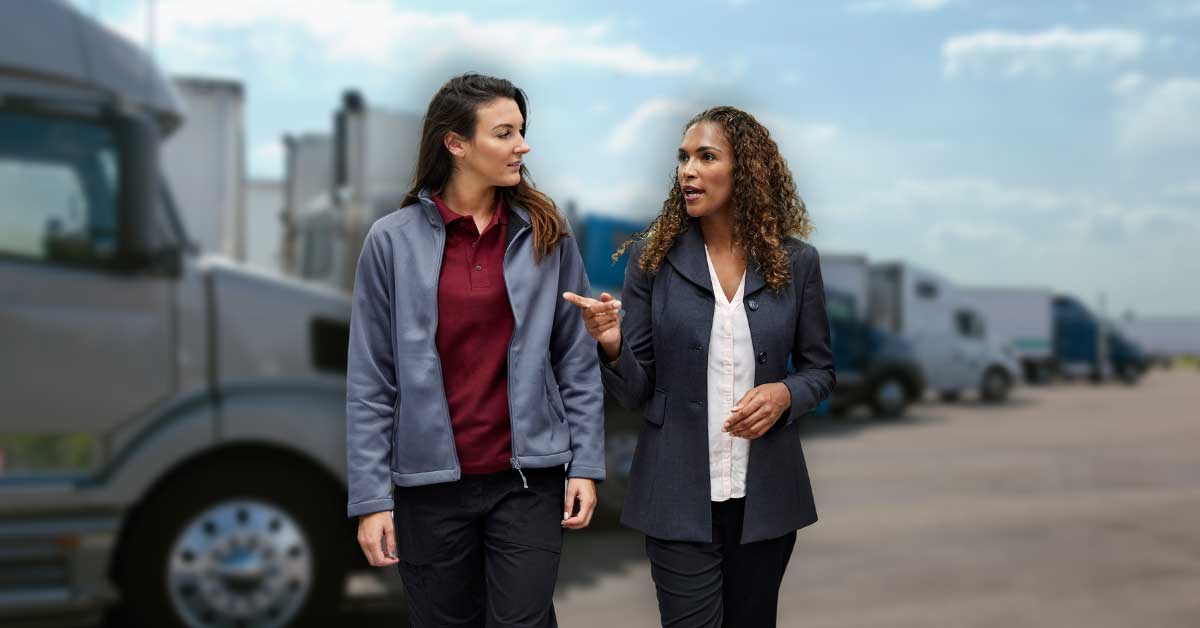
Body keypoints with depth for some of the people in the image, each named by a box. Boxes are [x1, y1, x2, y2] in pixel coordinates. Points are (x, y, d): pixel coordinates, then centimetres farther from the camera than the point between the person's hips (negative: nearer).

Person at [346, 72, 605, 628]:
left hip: (529, 477, 0)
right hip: (431, 483, 0)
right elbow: (370, 383, -3)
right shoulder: (392, 240, -4)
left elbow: (578, 362, 3)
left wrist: (586, 464, -3)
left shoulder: (546, 236, 0)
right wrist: (369, 498, -5)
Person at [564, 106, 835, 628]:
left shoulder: (795, 261, -2)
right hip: (680, 494, -1)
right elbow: (635, 392, -3)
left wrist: (784, 393, -14)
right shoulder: (653, 256, -4)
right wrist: (612, 346, -24)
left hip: (764, 495, 2)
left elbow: (820, 370, 8)